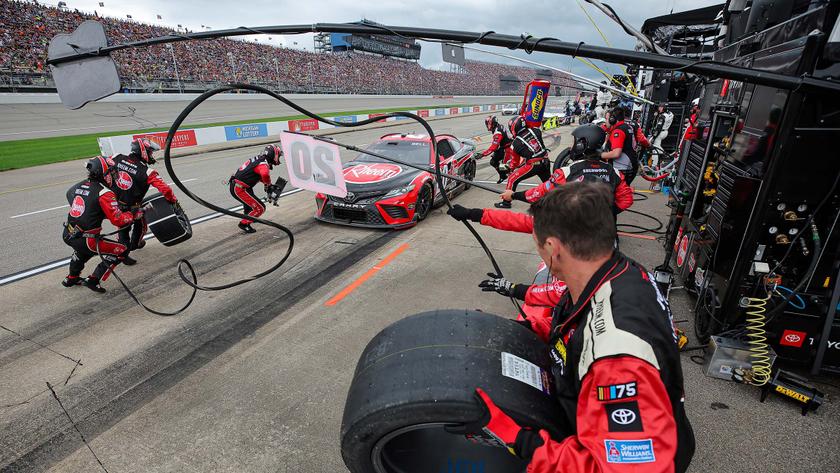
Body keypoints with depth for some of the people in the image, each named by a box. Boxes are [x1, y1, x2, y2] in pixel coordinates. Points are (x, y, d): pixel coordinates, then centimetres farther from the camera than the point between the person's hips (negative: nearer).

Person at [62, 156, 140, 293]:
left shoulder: (79, 186, 6)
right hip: (84, 239, -9)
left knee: (84, 247, 40)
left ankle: (71, 278, 50)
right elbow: (118, 220, -20)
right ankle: (93, 280, 3)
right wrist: (135, 214, -6)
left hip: (67, 234, 9)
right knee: (122, 250, 1)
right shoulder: (104, 193, -16)